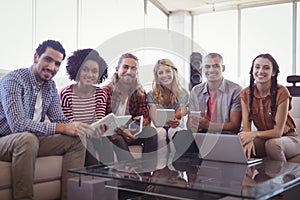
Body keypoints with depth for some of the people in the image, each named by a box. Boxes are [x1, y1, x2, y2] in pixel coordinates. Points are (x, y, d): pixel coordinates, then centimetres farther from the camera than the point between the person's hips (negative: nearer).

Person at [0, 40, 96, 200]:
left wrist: (85, 130, -15)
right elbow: (17, 124, -30)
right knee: (27, 138, -38)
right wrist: (60, 128, -34)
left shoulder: (50, 86, 6)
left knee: (75, 141, -9)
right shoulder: (13, 80, -18)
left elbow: (60, 120, 6)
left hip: (29, 141, 7)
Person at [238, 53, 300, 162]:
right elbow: (246, 127, -12)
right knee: (242, 146, -28)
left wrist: (254, 134, -37)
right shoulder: (245, 94, -6)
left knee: (272, 143, -35)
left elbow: (278, 131, -20)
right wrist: (249, 140, -36)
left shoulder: (281, 92, -20)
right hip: (263, 138, 2)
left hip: (288, 137, -2)